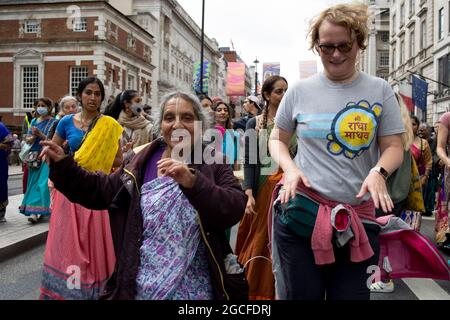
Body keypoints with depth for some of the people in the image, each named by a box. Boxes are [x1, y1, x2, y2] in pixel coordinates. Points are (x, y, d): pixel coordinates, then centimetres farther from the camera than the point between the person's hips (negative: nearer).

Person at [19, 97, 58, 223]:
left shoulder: (53, 122, -2)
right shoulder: (34, 121, 15)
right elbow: (28, 139, 13)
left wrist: (40, 134, -15)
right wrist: (33, 137, -8)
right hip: (34, 156, 6)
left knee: (42, 183, -12)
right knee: (33, 183, 7)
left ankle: (36, 211, -14)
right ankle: (39, 210, 16)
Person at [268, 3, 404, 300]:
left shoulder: (380, 90, 3)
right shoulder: (300, 91, 4)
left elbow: (394, 147, 3)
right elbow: (277, 139, 12)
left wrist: (378, 171, -19)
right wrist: (290, 168, -8)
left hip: (359, 218, 1)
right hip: (300, 211, 0)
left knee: (352, 294, 12)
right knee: (300, 294, 10)